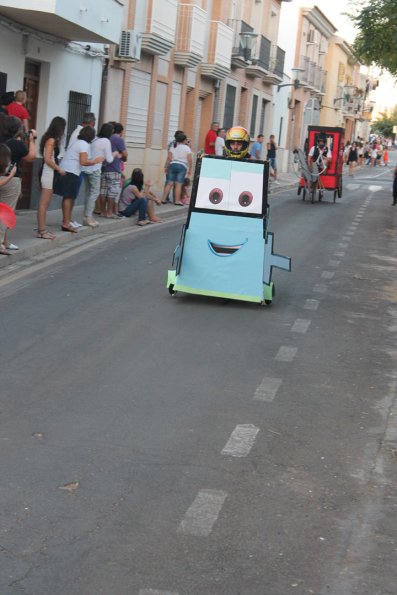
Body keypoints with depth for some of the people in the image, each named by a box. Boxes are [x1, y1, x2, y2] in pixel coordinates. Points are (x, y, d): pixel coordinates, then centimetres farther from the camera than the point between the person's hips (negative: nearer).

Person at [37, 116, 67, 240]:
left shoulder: (52, 139, 13)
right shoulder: (51, 140, -14)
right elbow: (47, 159, -19)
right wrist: (59, 169, -11)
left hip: (49, 173, 9)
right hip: (48, 173, -9)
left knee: (45, 204, 11)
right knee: (44, 204, -7)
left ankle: (42, 229, 15)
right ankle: (41, 231, -5)